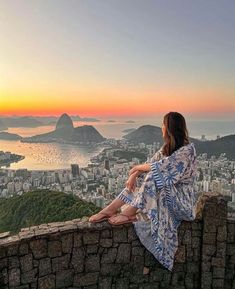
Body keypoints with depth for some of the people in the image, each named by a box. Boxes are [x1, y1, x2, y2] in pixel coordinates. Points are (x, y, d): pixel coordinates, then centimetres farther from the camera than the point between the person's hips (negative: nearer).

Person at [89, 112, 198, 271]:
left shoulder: (188, 149, -20)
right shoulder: (168, 146, 8)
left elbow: (162, 167, -29)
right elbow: (151, 163, 3)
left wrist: (138, 167, -15)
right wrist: (135, 173, -15)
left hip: (184, 198, -8)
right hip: (169, 191, 8)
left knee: (153, 177, -31)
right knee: (139, 179, -9)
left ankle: (128, 214, -22)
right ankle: (109, 210, -16)